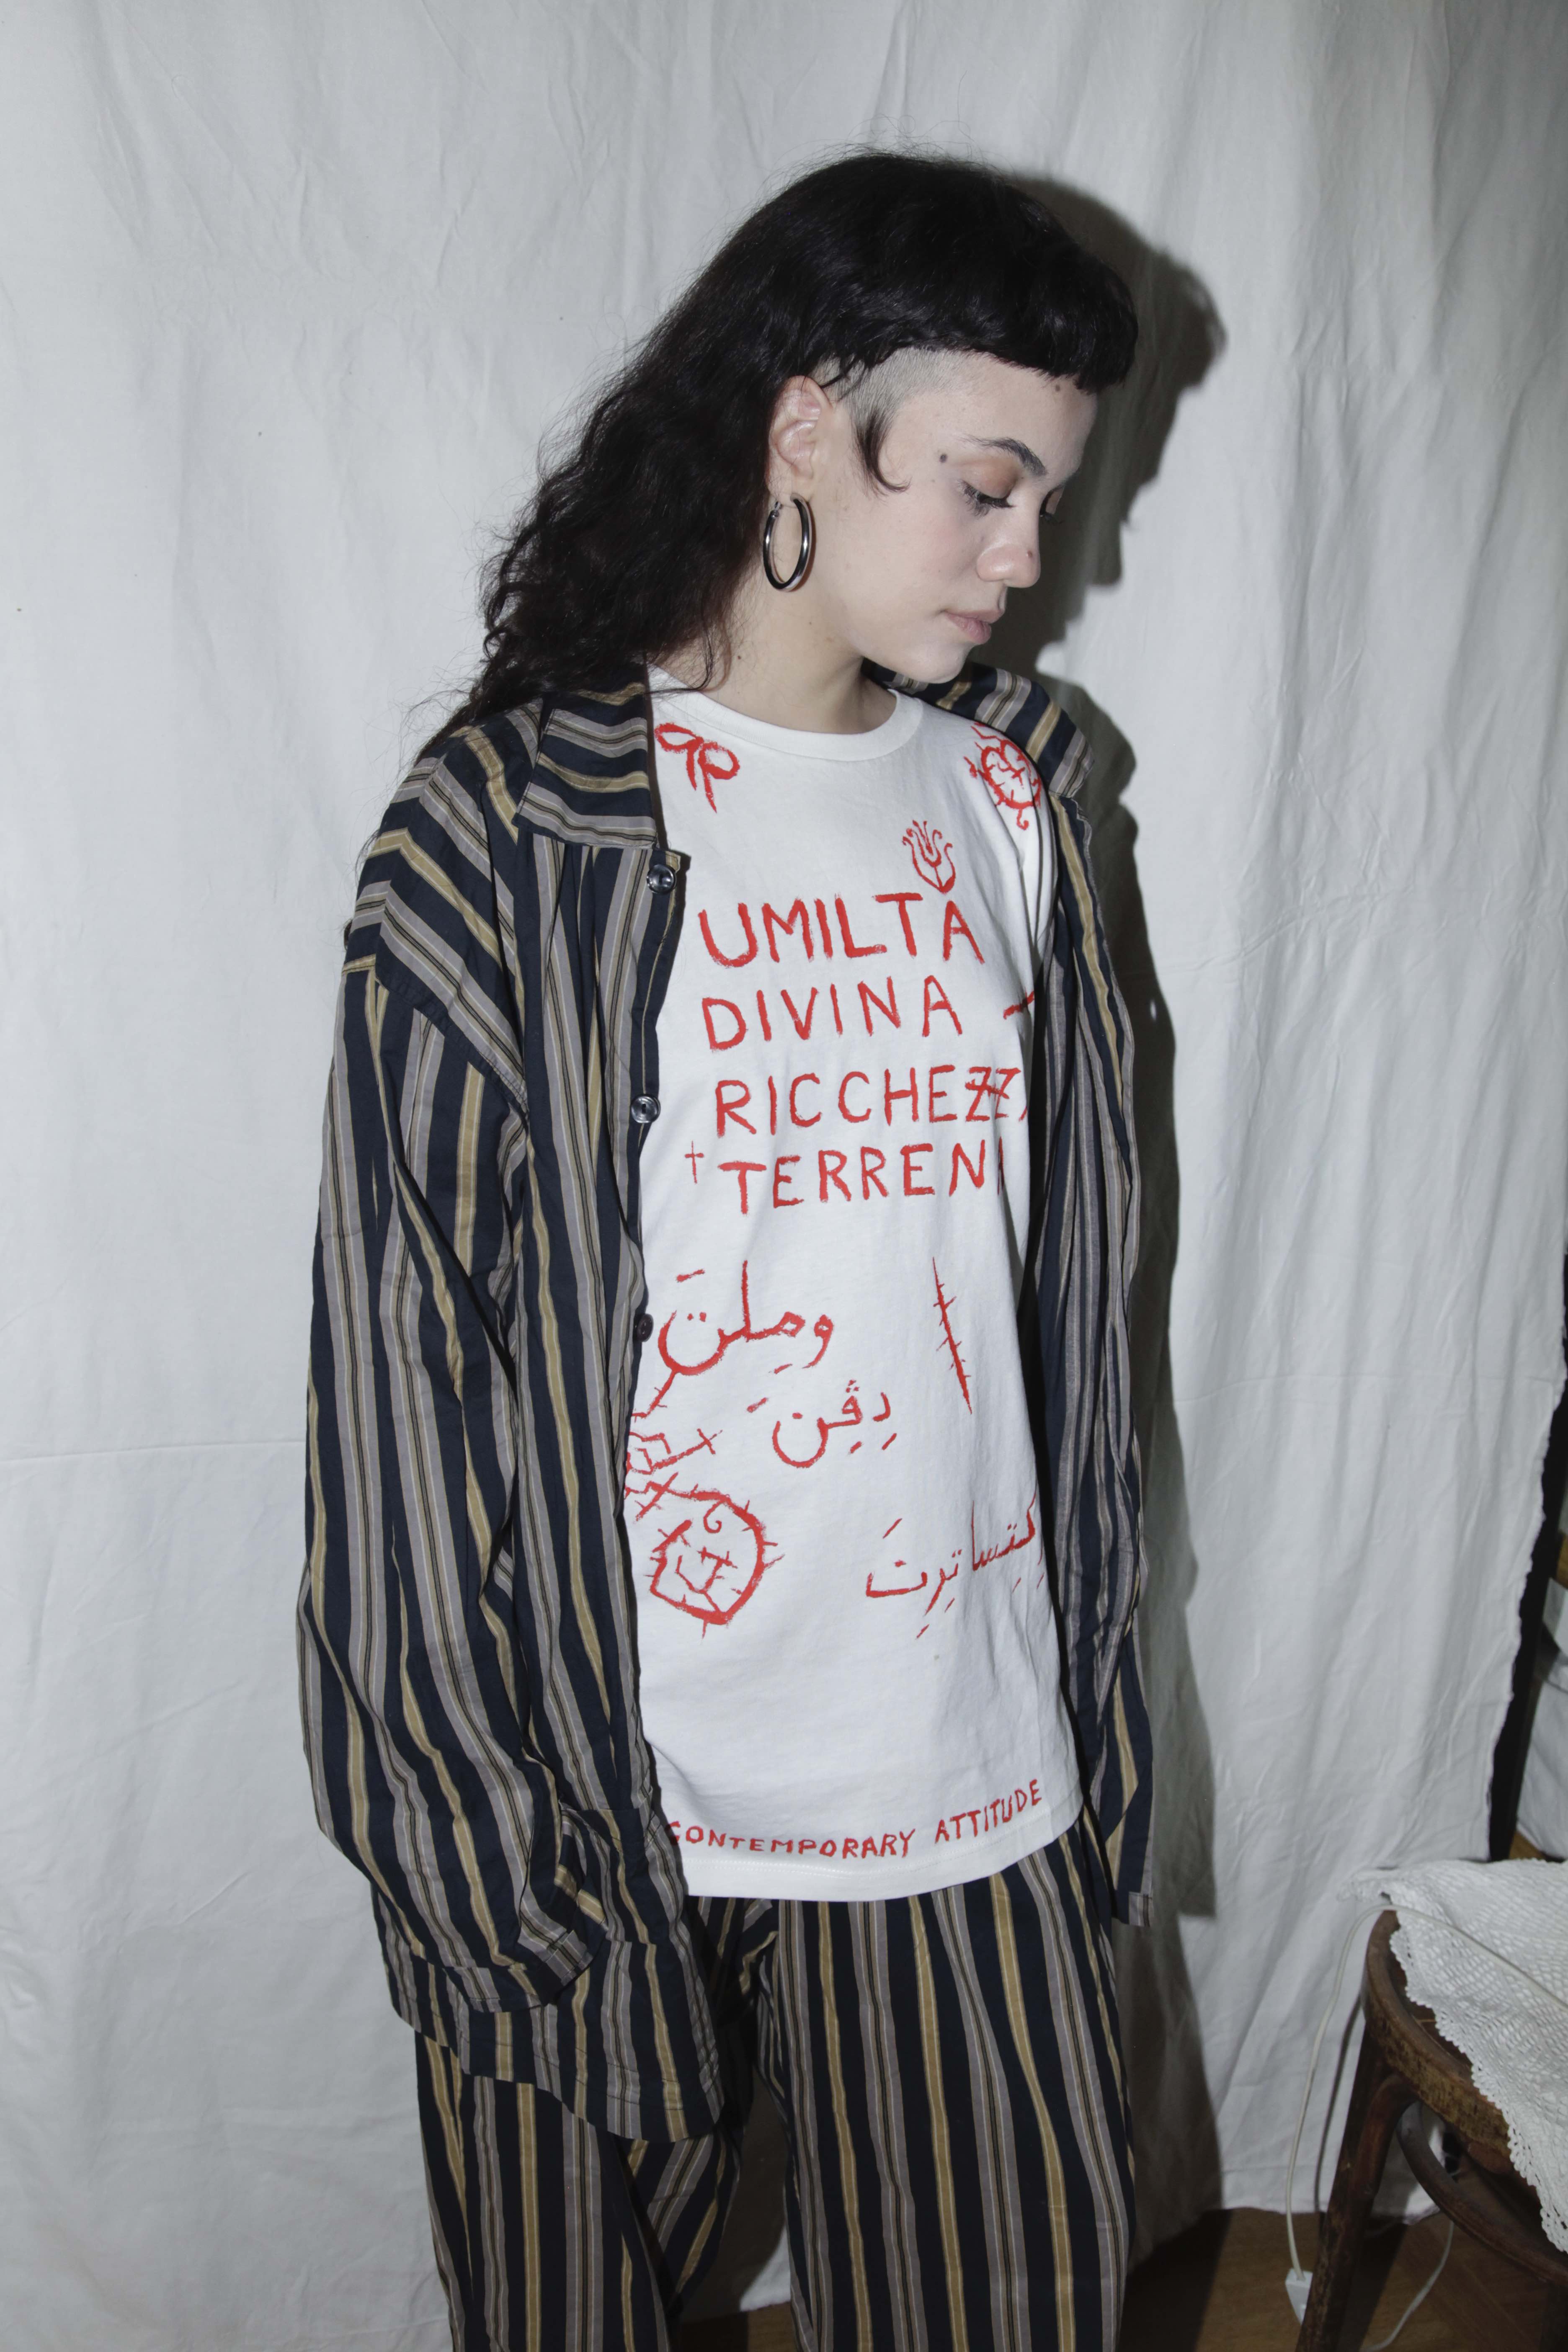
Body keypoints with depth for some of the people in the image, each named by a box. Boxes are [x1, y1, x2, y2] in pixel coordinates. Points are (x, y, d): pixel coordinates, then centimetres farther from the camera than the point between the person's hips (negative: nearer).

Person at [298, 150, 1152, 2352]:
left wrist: (1093, 1674, 12)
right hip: (629, 1758, -4)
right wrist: (488, 1824, -9)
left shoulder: (1012, 801, 6)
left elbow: (1072, 1278, 10)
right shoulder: (513, 825, -10)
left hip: (968, 1746, 5)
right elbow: (412, 1341, -10)